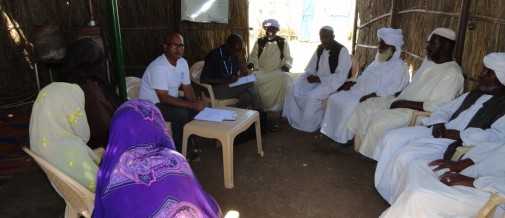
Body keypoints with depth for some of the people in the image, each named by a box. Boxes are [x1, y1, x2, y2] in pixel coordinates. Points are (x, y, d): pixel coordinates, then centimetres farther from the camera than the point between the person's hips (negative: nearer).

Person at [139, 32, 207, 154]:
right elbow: (164, 98, -31)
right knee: (181, 113, -30)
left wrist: (195, 103, -18)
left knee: (201, 107, -8)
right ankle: (179, 151, -11)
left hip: (170, 100, 8)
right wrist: (191, 105, -34)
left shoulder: (182, 62, -3)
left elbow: (187, 87, 2)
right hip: (152, 106, -8)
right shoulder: (158, 67, -28)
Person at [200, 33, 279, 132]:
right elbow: (203, 79, -20)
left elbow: (237, 70, 24)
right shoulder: (214, 55, -17)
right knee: (250, 85, -25)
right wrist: (226, 81, -25)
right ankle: (261, 119, -13)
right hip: (215, 89, -7)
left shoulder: (233, 55, 5)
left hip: (230, 86, 7)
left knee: (248, 95, -25)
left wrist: (237, 76, -2)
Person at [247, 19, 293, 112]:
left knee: (286, 77, -33)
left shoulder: (283, 42, 8)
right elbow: (253, 56, 10)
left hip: (277, 72, -1)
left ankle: (281, 106, -19)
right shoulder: (259, 42, 10)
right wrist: (251, 63, -12)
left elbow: (288, 58, 9)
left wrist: (286, 65, -13)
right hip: (261, 71, 1)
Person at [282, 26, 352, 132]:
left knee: (312, 96, -32)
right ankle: (294, 119, 2)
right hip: (317, 79, 7)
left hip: (332, 82, -7)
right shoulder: (320, 48, 7)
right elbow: (311, 67, 17)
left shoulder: (342, 51, -14)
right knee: (292, 88, -9)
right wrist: (310, 76, -7)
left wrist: (319, 79, -23)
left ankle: (309, 125, -11)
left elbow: (341, 76, -19)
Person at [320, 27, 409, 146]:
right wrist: (353, 82, 6)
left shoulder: (399, 65, -6)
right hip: (358, 91, 9)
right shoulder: (378, 61, 21)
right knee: (334, 98, -5)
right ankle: (329, 131, 0)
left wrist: (372, 95, -28)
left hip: (375, 99, -9)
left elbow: (395, 87, -19)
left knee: (349, 107, -31)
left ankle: (343, 139, -15)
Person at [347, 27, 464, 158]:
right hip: (402, 101, 10)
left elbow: (435, 107, -24)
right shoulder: (429, 60, 10)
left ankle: (368, 155, -4)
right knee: (367, 105, 1)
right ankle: (361, 141, 9)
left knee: (379, 123, -28)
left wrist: (403, 103, -20)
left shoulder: (452, 74, -19)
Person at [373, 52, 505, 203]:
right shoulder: (474, 94, 21)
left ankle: (389, 197, -3)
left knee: (405, 156, -27)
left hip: (456, 145, -8)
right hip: (438, 132, 9)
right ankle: (381, 184, 2)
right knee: (390, 138, -7)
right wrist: (439, 122, 1)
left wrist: (459, 134, -20)